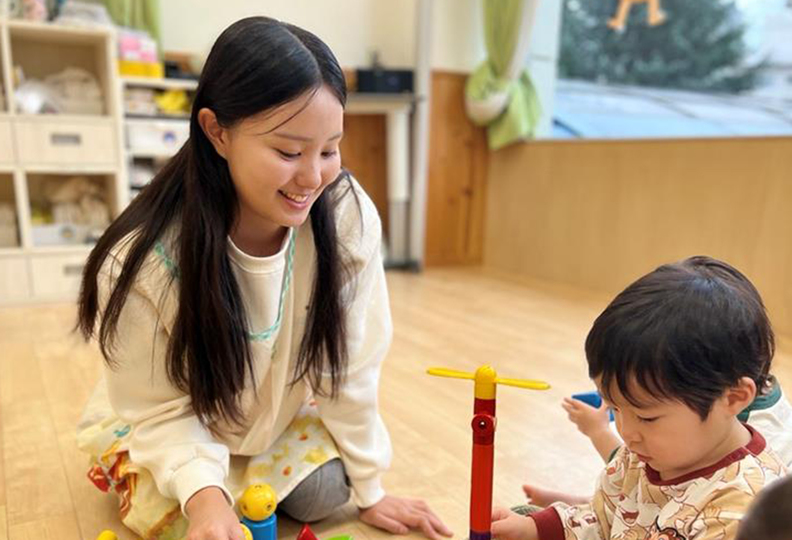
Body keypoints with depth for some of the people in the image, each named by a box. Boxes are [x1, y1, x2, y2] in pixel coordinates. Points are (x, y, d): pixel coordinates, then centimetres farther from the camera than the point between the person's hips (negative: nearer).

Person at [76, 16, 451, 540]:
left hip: (280, 410, 2)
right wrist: (203, 493, -39)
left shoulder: (349, 217, -30)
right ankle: (122, 469, 18)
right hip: (168, 425, -1)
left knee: (322, 493, -13)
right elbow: (160, 411, -20)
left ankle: (254, 465, 21)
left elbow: (348, 367, -19)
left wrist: (369, 489, -10)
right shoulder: (144, 261, -33)